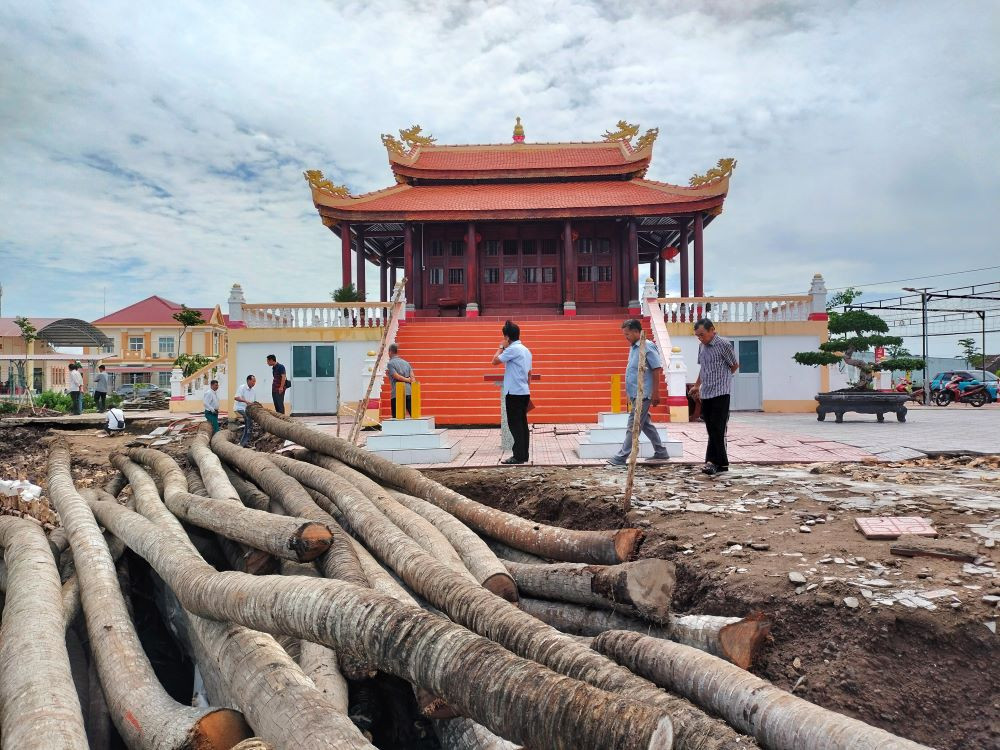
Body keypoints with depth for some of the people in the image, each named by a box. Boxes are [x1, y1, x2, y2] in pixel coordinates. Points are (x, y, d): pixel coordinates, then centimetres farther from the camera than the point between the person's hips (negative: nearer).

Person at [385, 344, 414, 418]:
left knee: (396, 417, 0)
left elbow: (397, 376, -6)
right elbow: (412, 378, 9)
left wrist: (408, 380, 5)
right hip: (409, 392, 4)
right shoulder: (406, 363, 19)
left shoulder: (390, 363, 2)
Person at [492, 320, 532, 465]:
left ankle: (518, 456, -5)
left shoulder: (512, 349, -14)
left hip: (514, 393, -9)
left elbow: (495, 361, -12)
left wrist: (501, 347, 1)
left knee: (515, 425, -5)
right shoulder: (526, 350, 15)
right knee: (522, 424, 10)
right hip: (524, 392, 9)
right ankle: (524, 454, 13)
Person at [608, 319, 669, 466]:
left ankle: (621, 457, -3)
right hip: (635, 394, 9)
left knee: (633, 426, -5)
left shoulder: (647, 347, -13)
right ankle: (661, 452, 26)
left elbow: (657, 369, -15)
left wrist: (655, 393, -17)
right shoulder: (633, 347, 13)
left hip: (643, 395, -9)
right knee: (646, 424, 15)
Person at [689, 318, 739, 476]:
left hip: (720, 393, -7)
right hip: (706, 394, 7)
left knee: (717, 429, -9)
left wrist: (720, 379, 9)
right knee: (712, 430, 7)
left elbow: (734, 366, 1)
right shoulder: (702, 347, 13)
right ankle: (721, 463, 12)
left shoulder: (724, 344, -8)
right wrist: (697, 386, 25)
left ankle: (714, 462, -10)